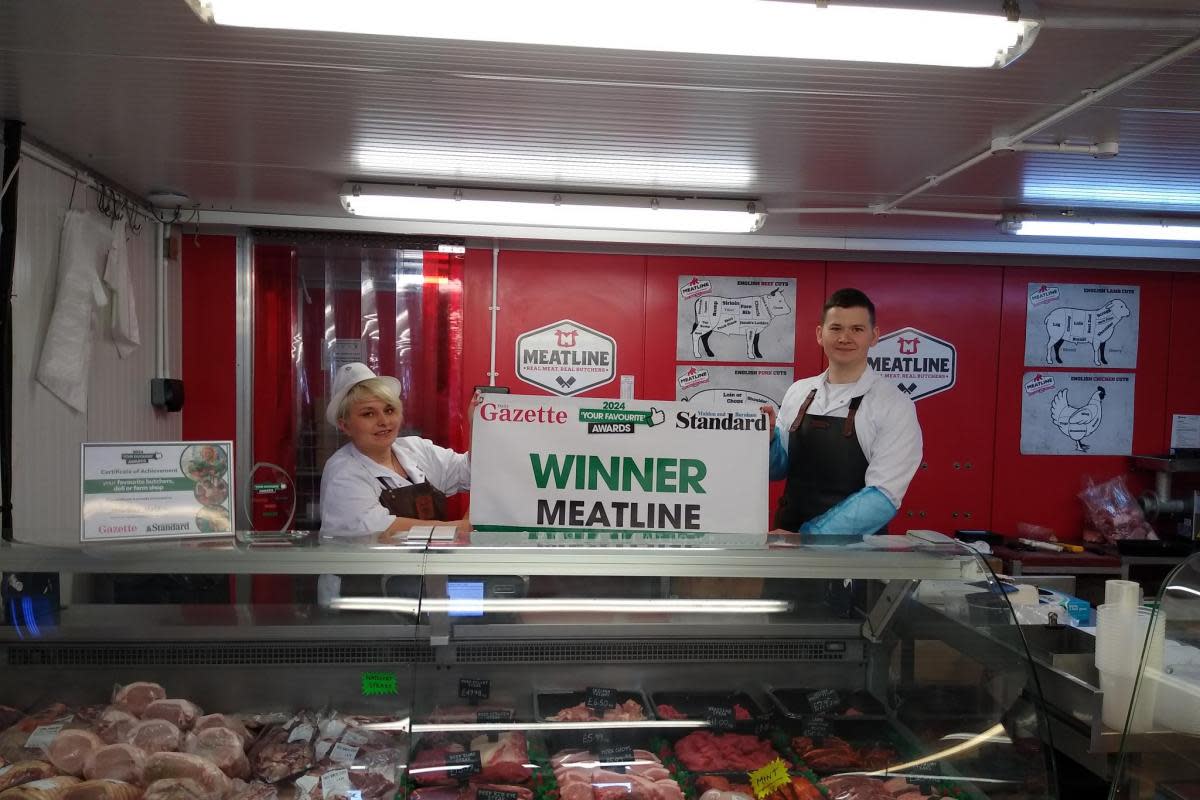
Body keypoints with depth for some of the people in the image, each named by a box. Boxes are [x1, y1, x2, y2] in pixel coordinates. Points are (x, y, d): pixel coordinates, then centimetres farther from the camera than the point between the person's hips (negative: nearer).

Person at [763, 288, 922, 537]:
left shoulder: (894, 405, -8)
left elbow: (882, 497, -14)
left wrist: (807, 535, -19)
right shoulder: (797, 392, 4)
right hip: (789, 534, 3)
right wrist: (767, 438, -7)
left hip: (855, 547, -3)